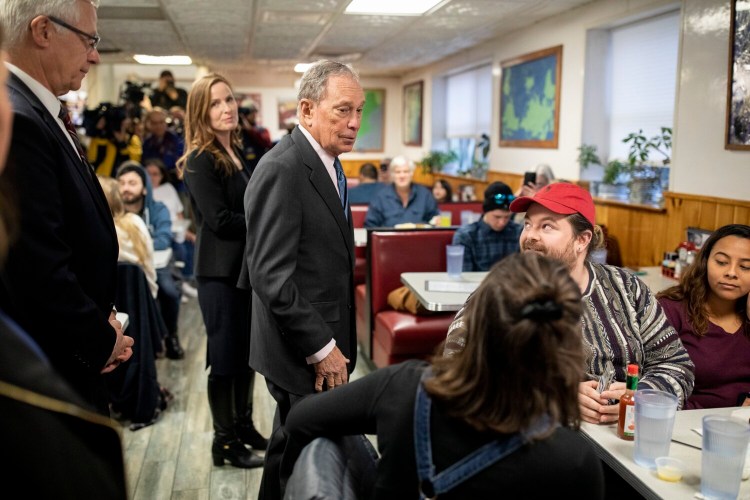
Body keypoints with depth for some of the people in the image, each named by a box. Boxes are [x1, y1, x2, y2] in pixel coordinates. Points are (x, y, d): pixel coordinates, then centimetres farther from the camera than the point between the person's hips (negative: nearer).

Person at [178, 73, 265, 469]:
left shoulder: (237, 153, 11)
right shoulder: (200, 161, -14)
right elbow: (220, 220, -20)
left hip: (246, 266, 8)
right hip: (220, 272, -8)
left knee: (248, 350, 16)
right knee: (225, 356, 2)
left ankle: (244, 425, 31)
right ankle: (225, 441, 16)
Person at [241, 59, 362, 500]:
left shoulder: (327, 164, 10)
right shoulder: (282, 170, -19)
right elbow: (271, 276, -23)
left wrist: (335, 341, 13)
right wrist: (321, 348, -19)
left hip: (326, 341, 9)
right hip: (303, 351, -9)